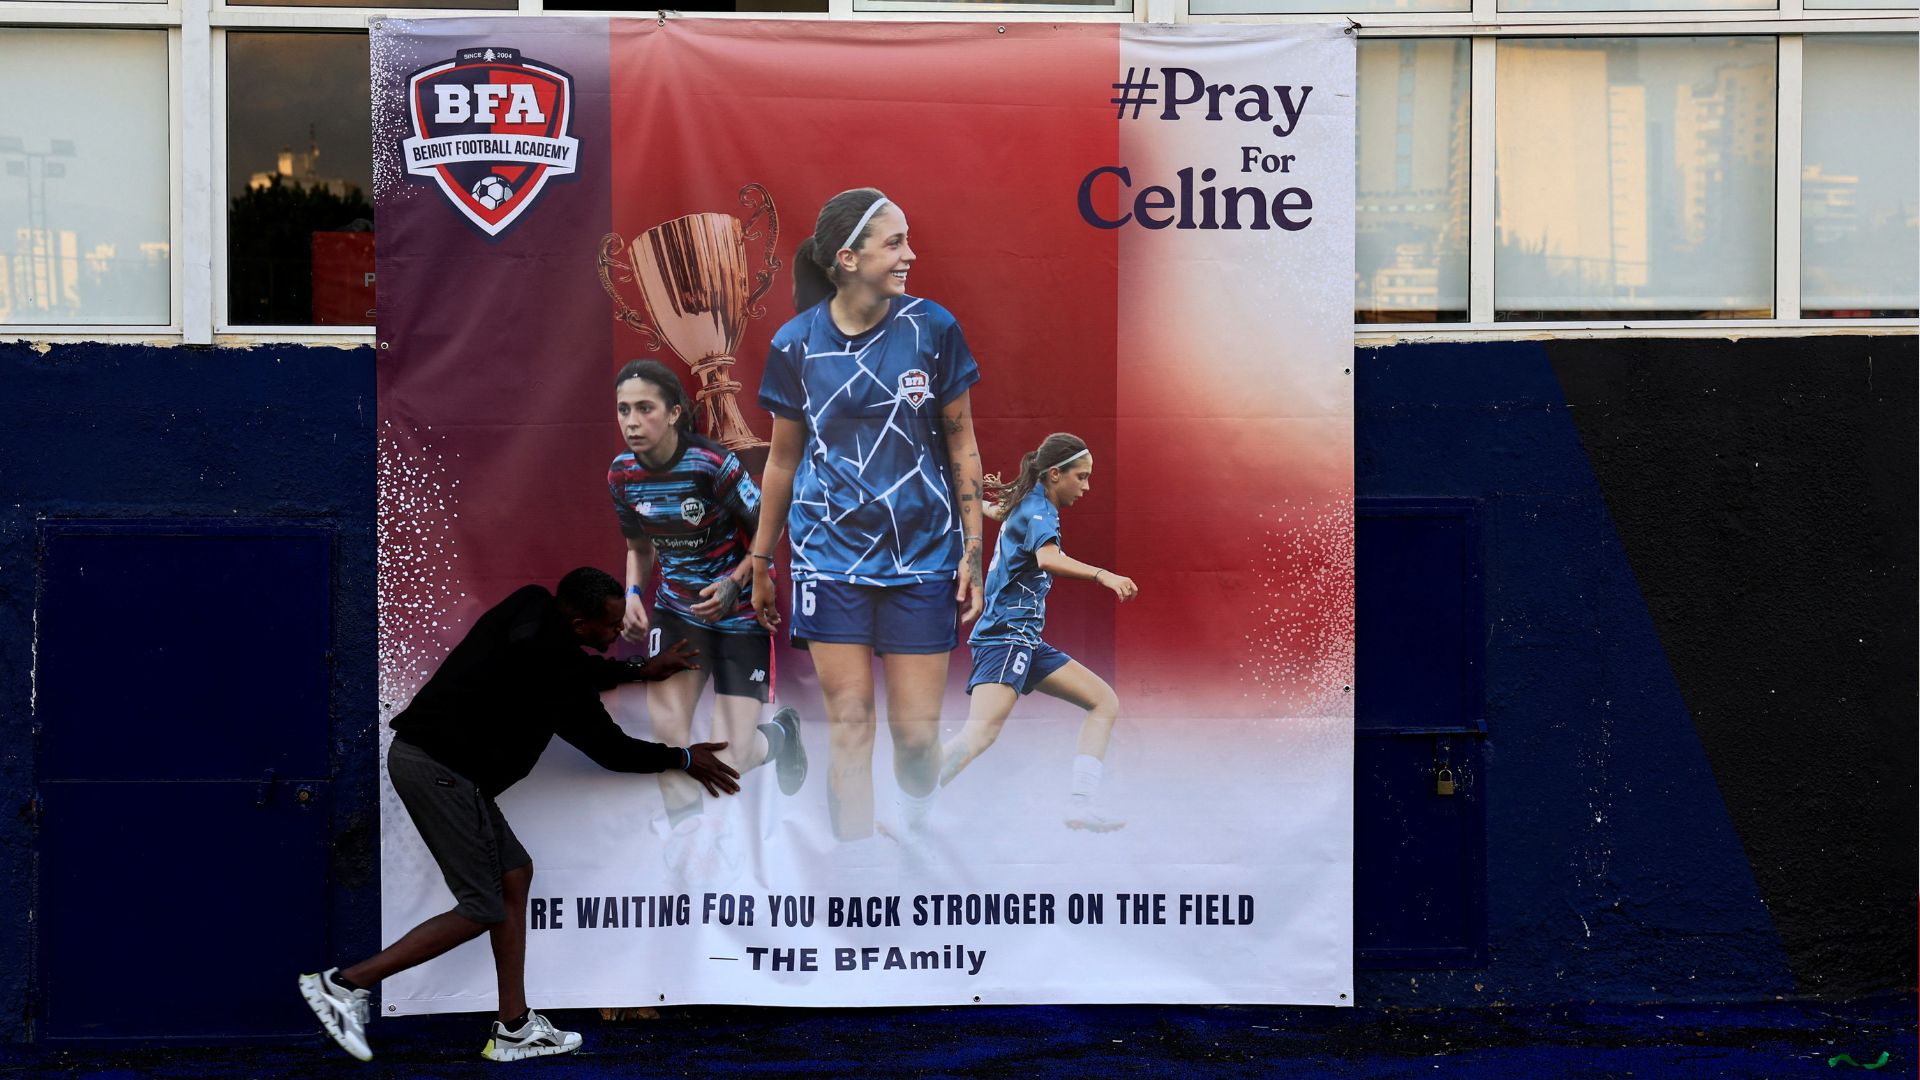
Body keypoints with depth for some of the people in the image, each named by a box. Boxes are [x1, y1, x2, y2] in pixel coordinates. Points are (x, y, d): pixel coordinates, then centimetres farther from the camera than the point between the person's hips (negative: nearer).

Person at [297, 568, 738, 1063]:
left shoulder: (532, 609, 4)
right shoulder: (548, 671, -19)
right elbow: (608, 747, -6)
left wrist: (640, 670, 31)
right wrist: (683, 758, 7)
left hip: (424, 754, 10)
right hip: (440, 769, -10)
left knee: (515, 873, 12)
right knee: (483, 910, -5)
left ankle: (514, 1029, 14)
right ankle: (345, 984, -5)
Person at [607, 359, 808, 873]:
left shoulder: (714, 464, -22)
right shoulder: (622, 476, -5)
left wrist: (735, 585, -26)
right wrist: (634, 593, -4)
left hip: (738, 613, -4)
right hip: (676, 609, 4)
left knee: (728, 759, -8)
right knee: (666, 726, -19)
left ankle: (779, 734, 28)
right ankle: (686, 830, 3)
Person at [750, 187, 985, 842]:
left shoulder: (932, 327, -3)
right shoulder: (796, 343, -1)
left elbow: (962, 444, 4)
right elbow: (783, 456, 10)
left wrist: (974, 551, 1)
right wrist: (761, 561, 14)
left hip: (922, 556, 0)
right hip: (830, 556, 0)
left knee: (916, 732, 0)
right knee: (848, 724, -1)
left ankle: (917, 825, 31)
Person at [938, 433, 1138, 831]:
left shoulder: (1023, 506, 17)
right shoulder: (1039, 511, -12)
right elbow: (1048, 558, -35)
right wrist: (1102, 575, -44)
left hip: (1026, 641, 11)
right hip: (1005, 636, -11)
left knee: (1105, 701, 7)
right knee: (979, 735, -27)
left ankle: (1079, 804, -3)